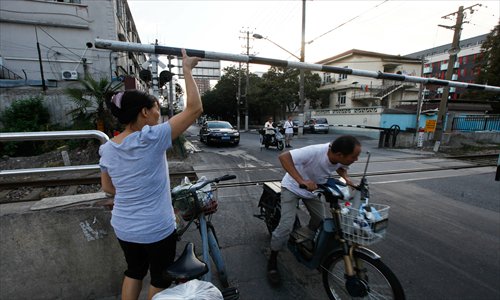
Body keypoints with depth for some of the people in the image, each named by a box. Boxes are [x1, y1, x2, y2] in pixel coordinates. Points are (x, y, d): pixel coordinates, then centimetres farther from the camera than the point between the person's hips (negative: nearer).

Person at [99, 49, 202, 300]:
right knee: (160, 278, 19)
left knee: (134, 270, 29)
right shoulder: (151, 139, -25)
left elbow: (107, 188, 9)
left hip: (123, 227, 6)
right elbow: (194, 109, -24)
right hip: (157, 229, -6)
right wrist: (187, 69, -15)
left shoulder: (107, 149, -4)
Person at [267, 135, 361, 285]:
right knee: (286, 226, -13)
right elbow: (283, 157, -43)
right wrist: (301, 181, -50)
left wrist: (345, 177, -16)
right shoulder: (315, 151, -39)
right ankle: (272, 261, 8)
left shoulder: (342, 158, -18)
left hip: (314, 188, 6)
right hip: (293, 187, -6)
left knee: (320, 221, 9)